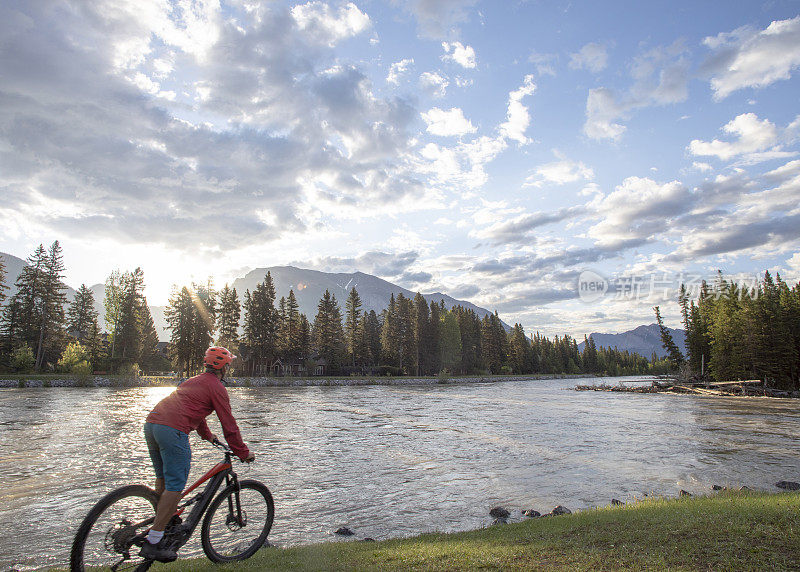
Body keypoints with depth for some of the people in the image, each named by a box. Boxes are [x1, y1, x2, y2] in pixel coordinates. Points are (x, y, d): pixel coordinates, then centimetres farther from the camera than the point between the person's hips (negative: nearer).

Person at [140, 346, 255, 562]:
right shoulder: (217, 387, 2)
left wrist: (208, 435, 58)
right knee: (175, 486, -3)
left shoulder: (193, 381, 29)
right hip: (172, 431, -9)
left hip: (151, 424, 9)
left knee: (163, 480, 22)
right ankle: (153, 543, -1)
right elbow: (229, 425, 1)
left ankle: (158, 526, 31)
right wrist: (243, 452, 11)